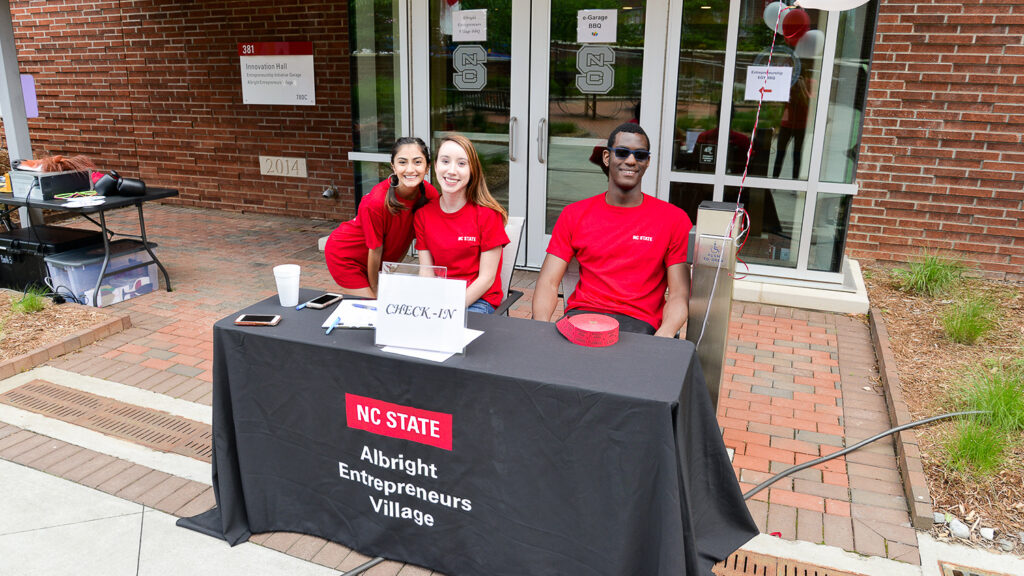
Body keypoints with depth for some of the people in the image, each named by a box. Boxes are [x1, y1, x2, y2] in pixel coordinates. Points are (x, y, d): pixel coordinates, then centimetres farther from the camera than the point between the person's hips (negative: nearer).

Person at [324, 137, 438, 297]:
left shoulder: (430, 195, -18)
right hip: (345, 255, -5)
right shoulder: (375, 202, -34)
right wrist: (374, 289, -8)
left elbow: (408, 236, -3)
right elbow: (375, 250, -21)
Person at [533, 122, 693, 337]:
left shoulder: (674, 219, 5)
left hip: (640, 321, -2)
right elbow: (548, 282, 5)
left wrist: (663, 337, -22)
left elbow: (679, 295, 0)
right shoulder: (573, 214, 10)